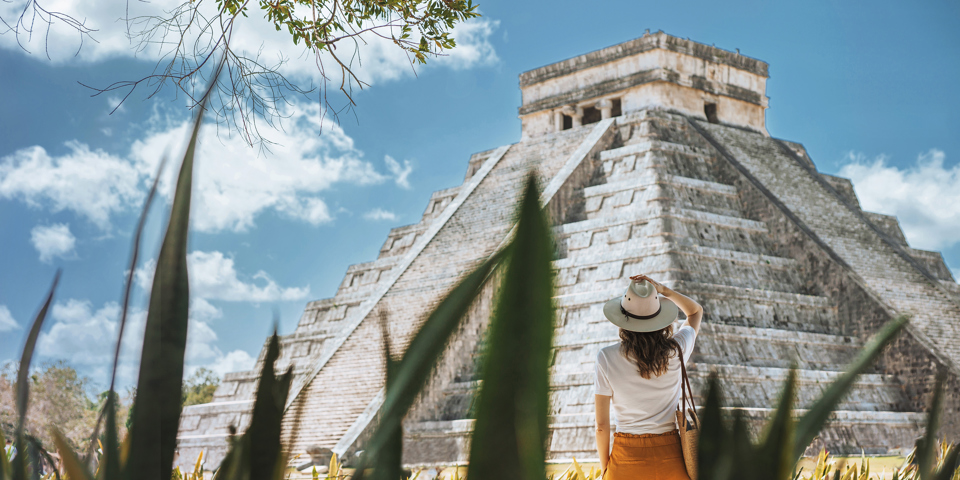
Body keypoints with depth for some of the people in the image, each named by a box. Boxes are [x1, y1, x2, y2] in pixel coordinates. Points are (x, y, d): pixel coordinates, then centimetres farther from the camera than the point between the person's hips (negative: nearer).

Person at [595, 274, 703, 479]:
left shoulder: (607, 358, -12)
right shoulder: (676, 351, -7)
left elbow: (601, 424, -8)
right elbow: (696, 311, 15)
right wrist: (664, 291, 0)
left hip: (628, 456, -2)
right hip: (670, 456, 2)